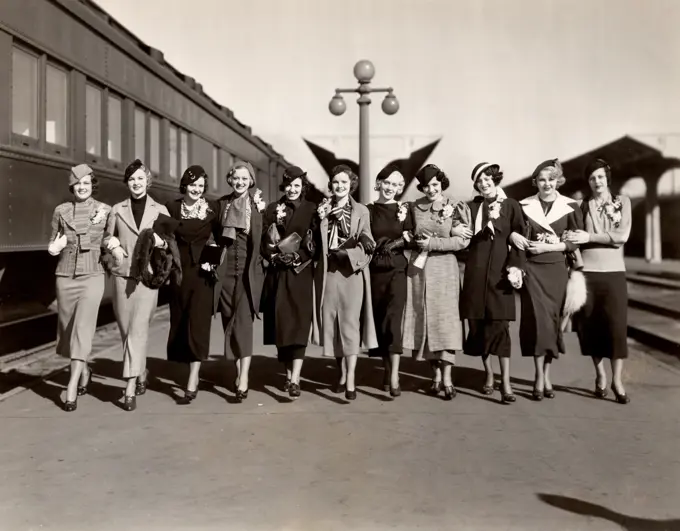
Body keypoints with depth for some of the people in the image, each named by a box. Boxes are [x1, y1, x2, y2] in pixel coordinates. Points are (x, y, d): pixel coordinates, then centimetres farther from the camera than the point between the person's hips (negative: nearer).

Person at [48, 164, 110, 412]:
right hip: (66, 276, 3)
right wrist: (54, 247, -5)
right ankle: (84, 371, 36)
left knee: (82, 329, -13)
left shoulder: (104, 210, 0)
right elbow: (53, 243, 15)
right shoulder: (61, 211, 5)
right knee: (68, 329, 11)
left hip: (92, 276, -3)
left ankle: (72, 387, -13)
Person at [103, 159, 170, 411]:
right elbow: (107, 238, 18)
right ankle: (141, 372, 31)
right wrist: (114, 246, -3)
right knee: (126, 329, 8)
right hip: (123, 274, 3)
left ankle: (130, 388, -12)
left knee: (138, 329, -11)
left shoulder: (160, 210, 7)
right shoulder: (117, 210, 10)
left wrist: (161, 241, -12)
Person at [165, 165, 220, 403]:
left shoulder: (212, 208, 1)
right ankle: (194, 375, 22)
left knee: (198, 323, -7)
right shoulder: (172, 207, 4)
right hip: (180, 272, 2)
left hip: (202, 272, -2)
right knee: (180, 323, 7)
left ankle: (192, 383, -7)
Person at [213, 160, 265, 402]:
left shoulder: (257, 203, 0)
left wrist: (260, 211, -14)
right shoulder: (223, 203, 9)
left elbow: (262, 238, -5)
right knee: (230, 320, 6)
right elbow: (217, 236, 15)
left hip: (248, 269, -4)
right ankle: (238, 372, 18)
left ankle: (243, 379, -13)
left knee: (243, 320, -11)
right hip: (226, 269, 4)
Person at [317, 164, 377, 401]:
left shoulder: (361, 211, 5)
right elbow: (317, 241, 6)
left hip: (352, 271, -2)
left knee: (350, 323, -6)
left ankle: (350, 380, -6)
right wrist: (321, 218, -9)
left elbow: (367, 246, 2)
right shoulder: (323, 209, 10)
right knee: (331, 322, 6)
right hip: (329, 271, 3)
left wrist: (350, 254, -16)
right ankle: (342, 374, 21)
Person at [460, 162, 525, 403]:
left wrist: (515, 266, -12)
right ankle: (489, 376, 16)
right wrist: (466, 237, -9)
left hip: (499, 271, -2)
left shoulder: (511, 206, 6)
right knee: (478, 324, 3)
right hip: (475, 272, 3)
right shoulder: (472, 207, 12)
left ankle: (505, 382, -9)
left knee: (499, 324, -10)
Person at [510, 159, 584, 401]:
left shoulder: (570, 207, 2)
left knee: (553, 320, 4)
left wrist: (547, 247, -12)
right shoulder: (524, 206, 4)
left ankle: (546, 375, 14)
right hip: (532, 268, -1)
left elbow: (575, 242, -1)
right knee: (538, 319, -10)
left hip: (557, 269, 1)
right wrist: (513, 235, -10)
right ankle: (540, 376, -4)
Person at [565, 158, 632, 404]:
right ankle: (599, 375, 21)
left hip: (614, 272, -1)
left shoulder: (622, 201, 7)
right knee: (591, 326, 4)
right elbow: (576, 239, 6)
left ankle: (617, 381, 4)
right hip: (587, 272, 1)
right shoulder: (583, 206, 9)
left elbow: (622, 236, -7)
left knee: (617, 325, -5)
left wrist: (590, 237, -12)